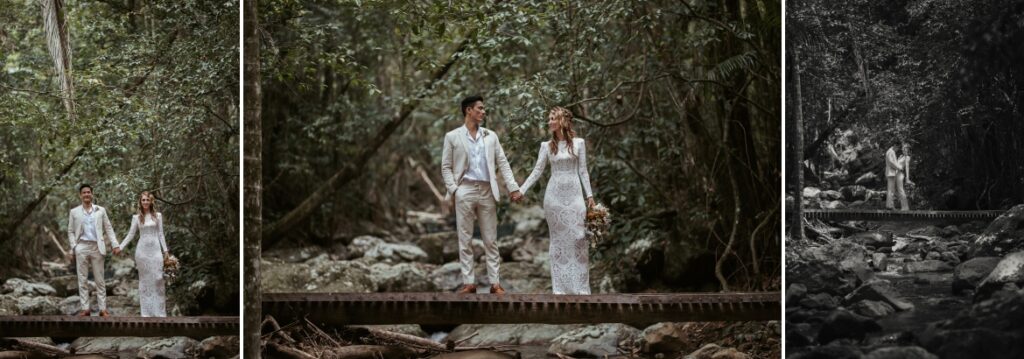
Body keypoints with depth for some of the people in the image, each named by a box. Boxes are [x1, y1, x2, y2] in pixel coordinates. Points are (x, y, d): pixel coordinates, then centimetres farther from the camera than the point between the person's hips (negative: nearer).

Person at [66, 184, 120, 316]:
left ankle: (103, 309, 2)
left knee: (100, 280, 1)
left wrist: (115, 245, -3)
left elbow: (109, 229, 7)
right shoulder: (74, 212, 7)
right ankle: (85, 309, 5)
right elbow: (71, 232, 9)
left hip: (97, 247, 0)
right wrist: (73, 248, -3)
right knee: (83, 280, 2)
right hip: (81, 247, 0)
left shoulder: (100, 210, 7)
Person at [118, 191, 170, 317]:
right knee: (144, 280, 3)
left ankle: (159, 311, -1)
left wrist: (165, 250, 5)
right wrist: (120, 247, 0)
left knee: (158, 279, -6)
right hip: (142, 250, 1)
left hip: (155, 249, 0)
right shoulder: (136, 217, 6)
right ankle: (147, 311, 6)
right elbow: (130, 235, 7)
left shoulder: (158, 216, 6)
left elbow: (161, 234, 8)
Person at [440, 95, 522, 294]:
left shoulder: (490, 136, 11)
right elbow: (446, 167, 4)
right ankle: (469, 282, 5)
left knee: (491, 240, 2)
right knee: (465, 239, 1)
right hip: (465, 190, -2)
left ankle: (495, 282, 4)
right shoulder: (452, 136, 4)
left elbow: (503, 163, 8)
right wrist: (453, 190, -9)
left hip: (487, 191, 2)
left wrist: (513, 187, -2)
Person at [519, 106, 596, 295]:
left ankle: (581, 286, -1)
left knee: (578, 238, -6)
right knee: (558, 239, 2)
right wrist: (521, 190, -3)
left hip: (574, 194, -1)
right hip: (554, 195, 1)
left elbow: (583, 171, 4)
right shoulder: (547, 146, 6)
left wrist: (589, 195, 0)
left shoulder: (578, 143, 3)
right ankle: (560, 286, 6)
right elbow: (537, 171, 5)